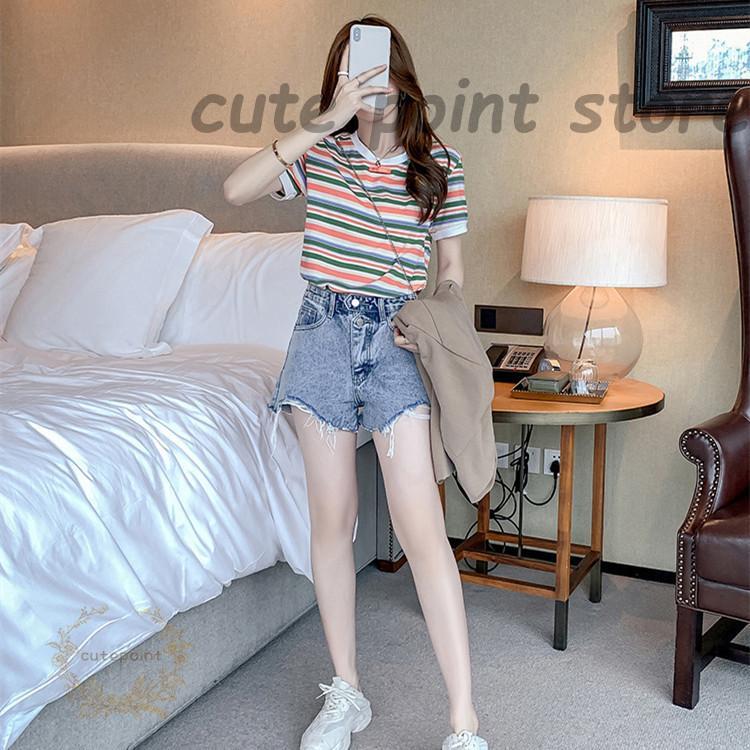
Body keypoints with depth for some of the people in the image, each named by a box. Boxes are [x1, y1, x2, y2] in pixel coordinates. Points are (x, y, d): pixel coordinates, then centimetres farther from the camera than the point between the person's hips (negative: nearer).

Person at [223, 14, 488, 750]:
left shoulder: (437, 161, 3)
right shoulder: (320, 150, 4)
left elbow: (451, 263, 9)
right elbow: (236, 189, -13)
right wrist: (322, 124, -18)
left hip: (397, 336, -1)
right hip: (324, 330, 2)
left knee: (421, 527, -10)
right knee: (332, 518, 6)